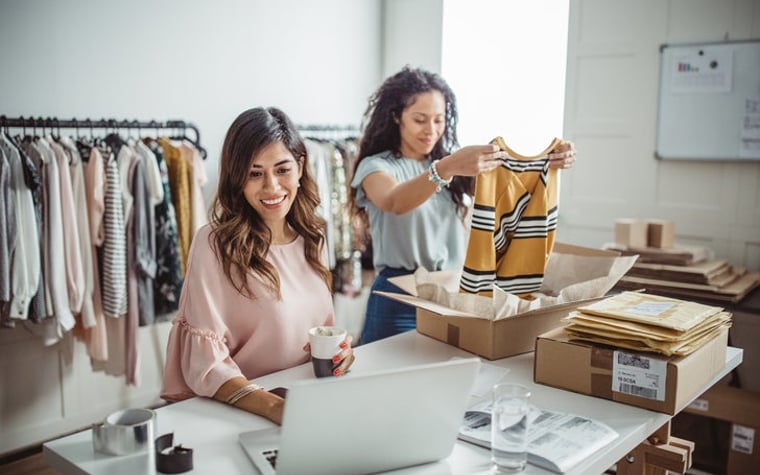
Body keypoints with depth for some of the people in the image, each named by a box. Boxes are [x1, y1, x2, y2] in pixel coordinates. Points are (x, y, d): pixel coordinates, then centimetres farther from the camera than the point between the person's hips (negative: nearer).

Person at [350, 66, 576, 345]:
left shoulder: (452, 161, 10)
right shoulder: (375, 166, -7)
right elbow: (396, 203, -30)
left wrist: (547, 162, -23)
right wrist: (445, 169, -46)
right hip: (400, 300, -5)